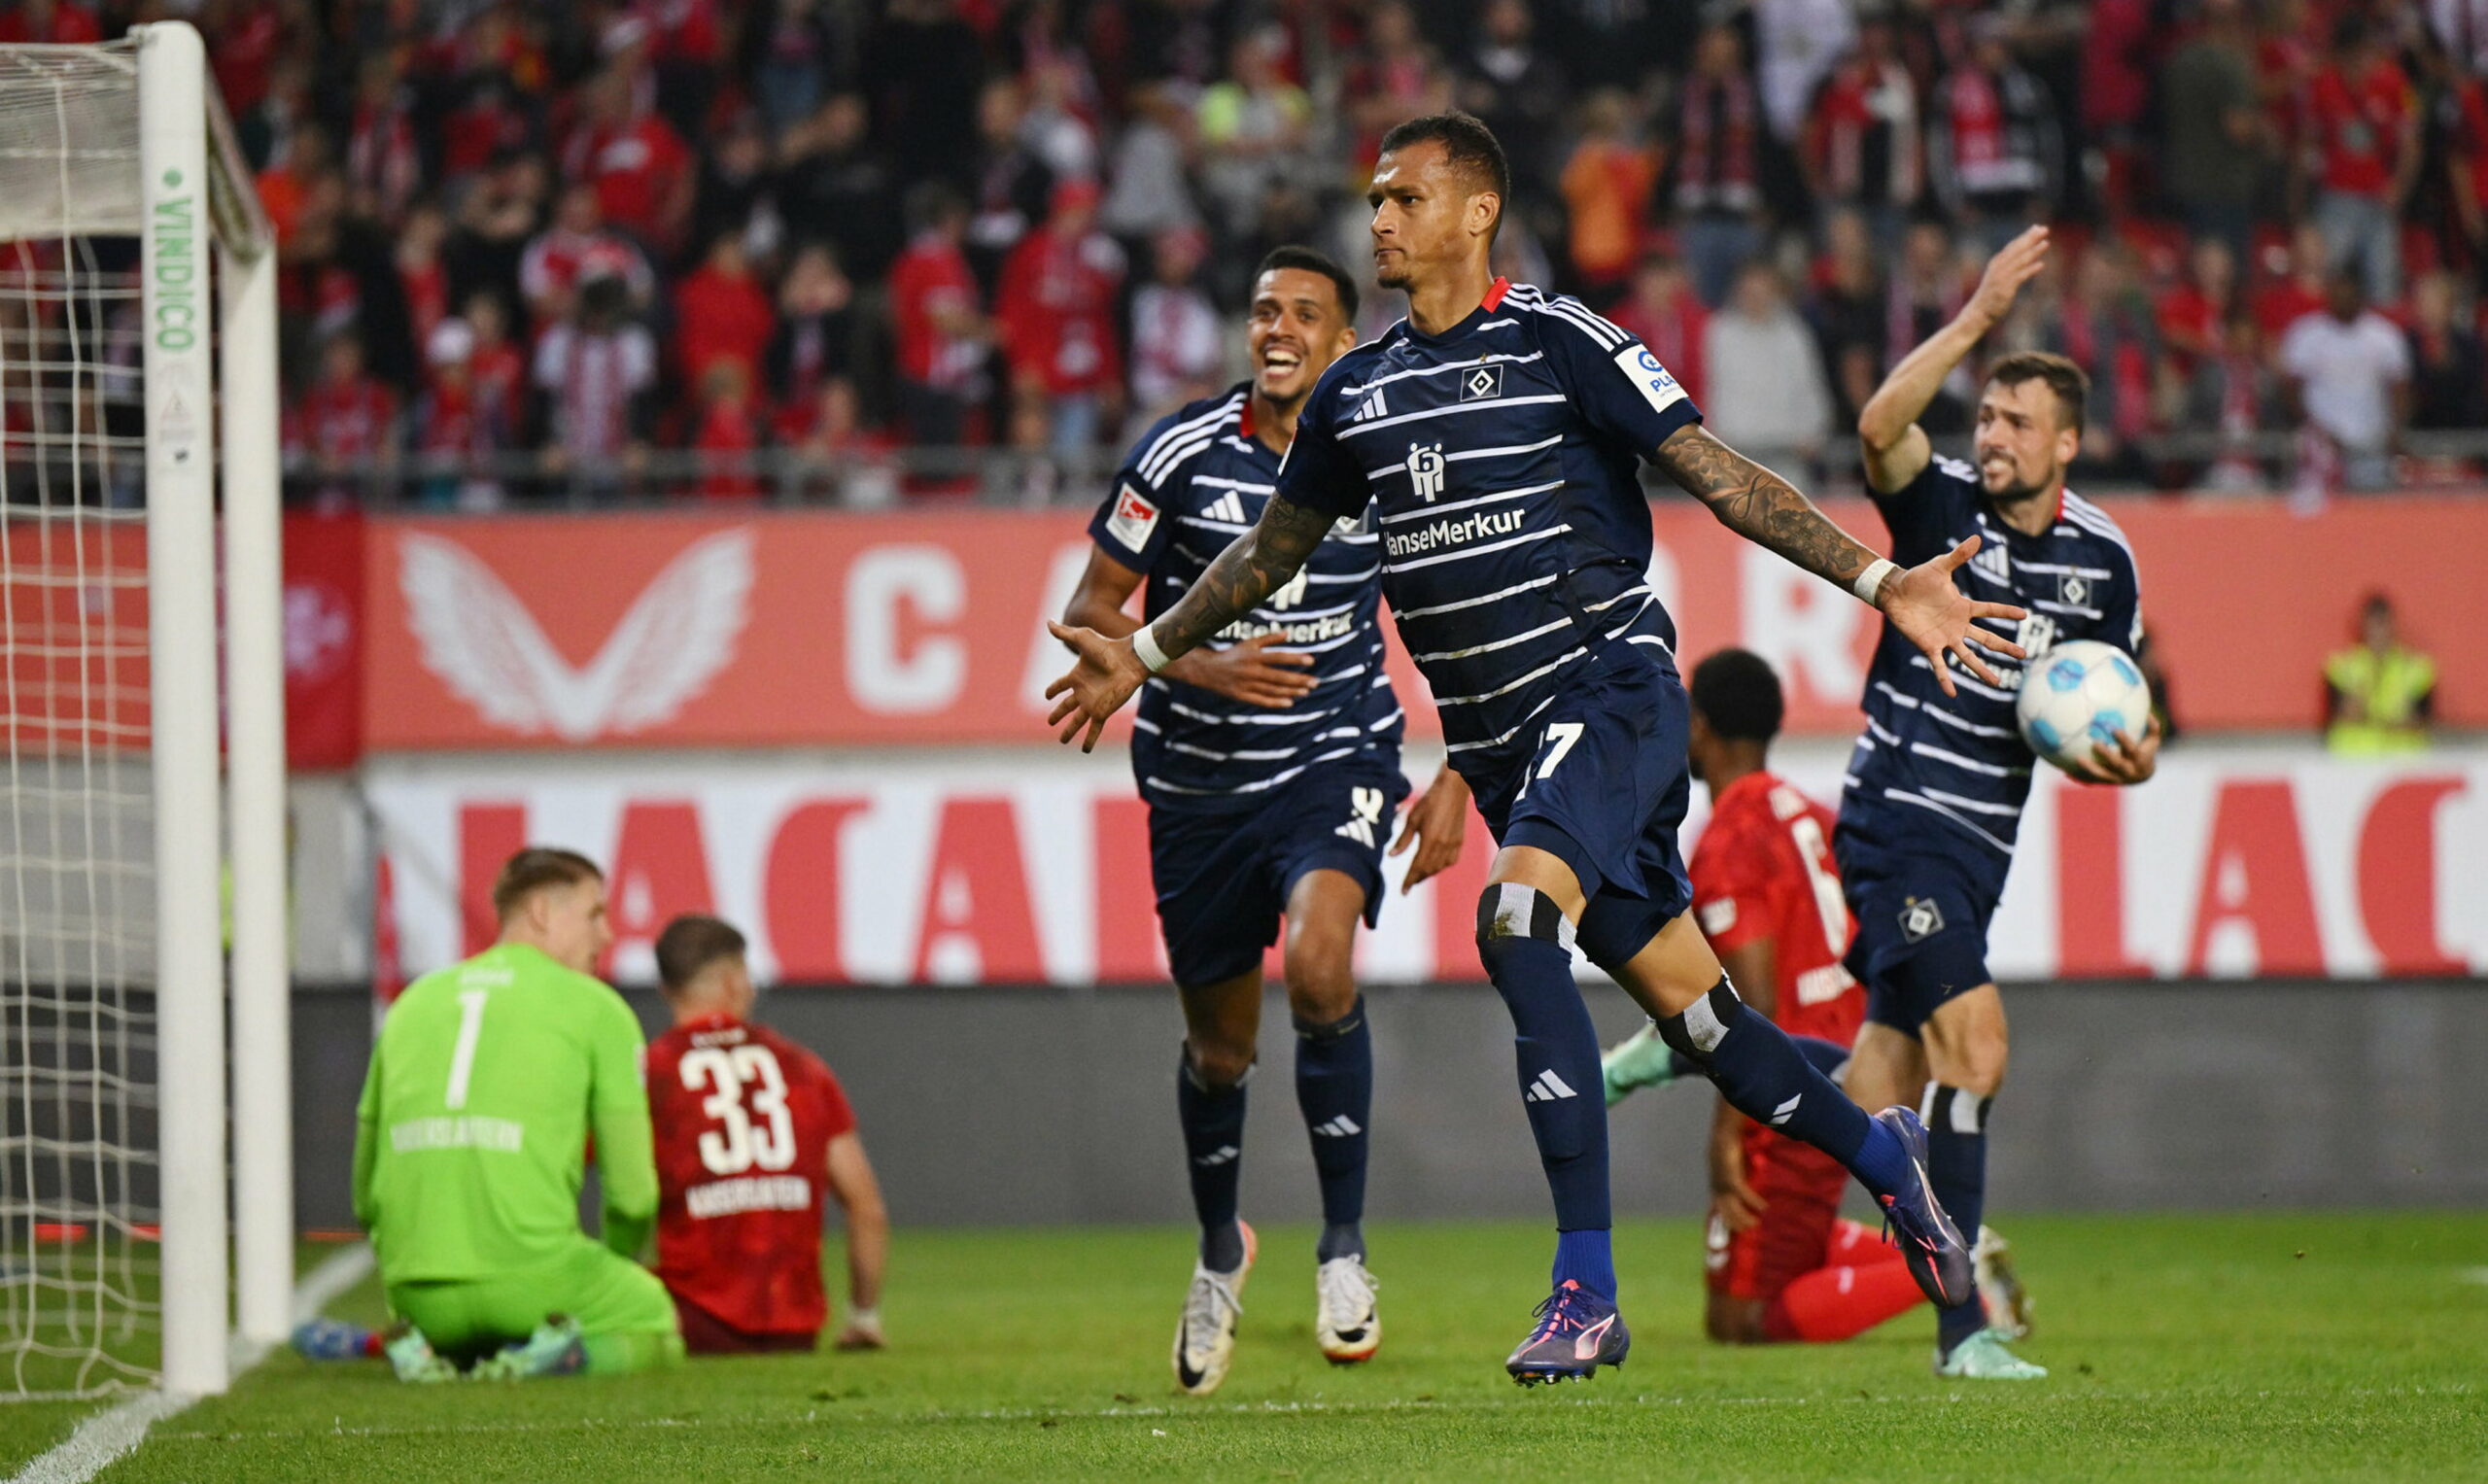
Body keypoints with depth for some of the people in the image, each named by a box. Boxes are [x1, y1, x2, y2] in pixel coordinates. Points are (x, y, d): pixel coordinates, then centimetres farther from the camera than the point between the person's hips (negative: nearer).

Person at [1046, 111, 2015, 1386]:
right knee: (1681, 999, 8)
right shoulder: (1353, 393, 12)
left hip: (1609, 684, -6)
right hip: (1496, 740, 6)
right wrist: (1146, 652, 35)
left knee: (1518, 922, -27)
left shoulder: (1561, 344, -6)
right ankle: (1879, 1153, 34)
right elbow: (1275, 547, 29)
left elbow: (1724, 479, -7)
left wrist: (1882, 583, -14)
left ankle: (1585, 1290, -27)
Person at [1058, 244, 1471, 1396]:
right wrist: (1202, 666, -20)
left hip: (1337, 760, -1)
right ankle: (1219, 1249, 39)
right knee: (1219, 1047, 10)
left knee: (1319, 966, -28)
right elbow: (1088, 611, -4)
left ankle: (1343, 1246, -16)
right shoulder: (1182, 455, -9)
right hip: (1201, 778, 1)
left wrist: (1453, 787, 1)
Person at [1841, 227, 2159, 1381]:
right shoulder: (1940, 505, -7)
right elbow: (1881, 426, -28)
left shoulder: (2102, 559, 6)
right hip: (1897, 819, -6)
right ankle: (1960, 1325, -19)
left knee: (1896, 1065, 11)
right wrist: (1978, 320, -34)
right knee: (1974, 1038, -19)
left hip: (1981, 837, 6)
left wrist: (2128, 759, -7)